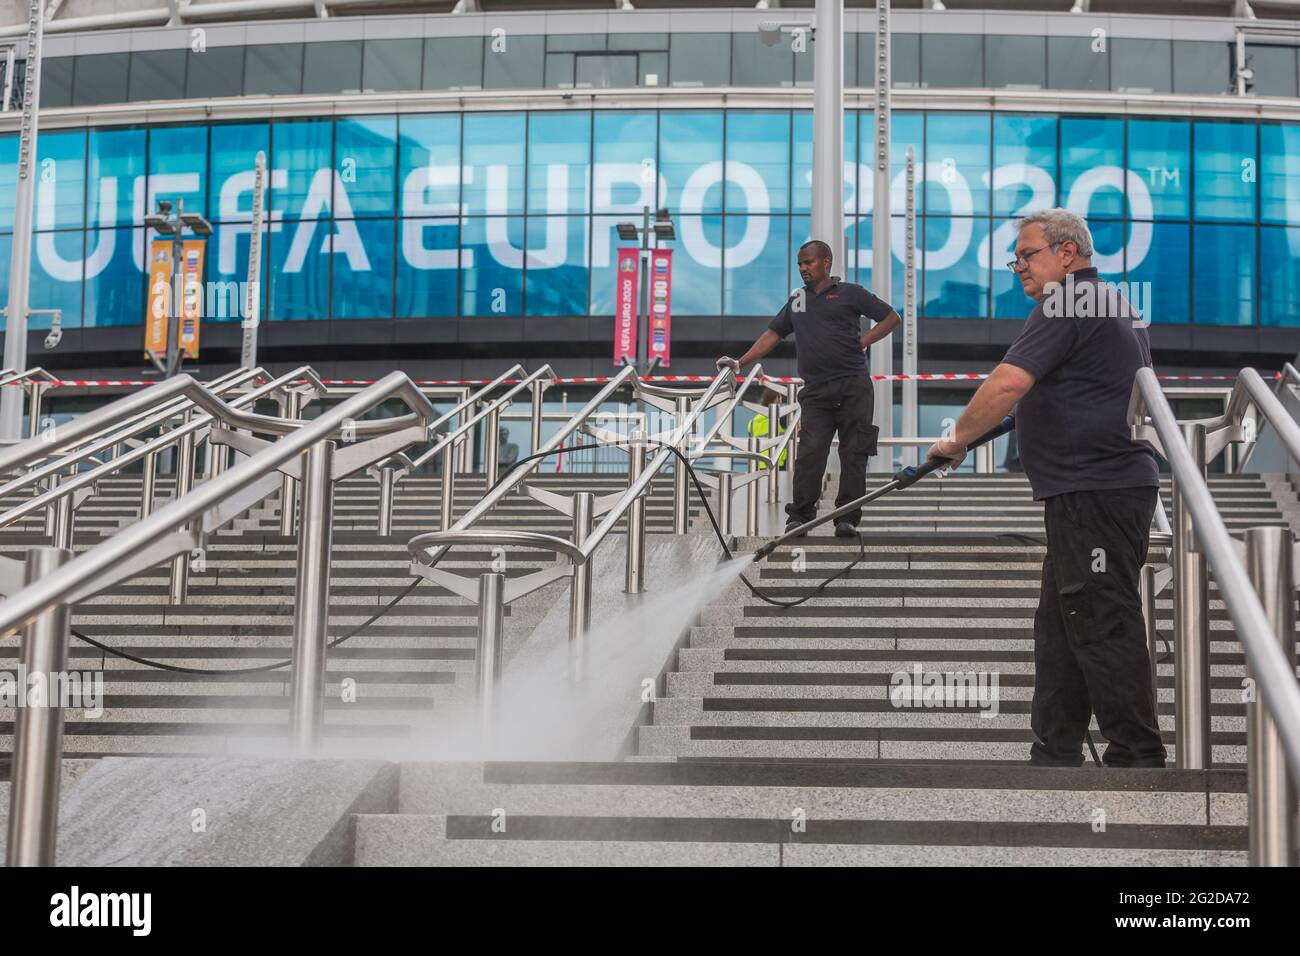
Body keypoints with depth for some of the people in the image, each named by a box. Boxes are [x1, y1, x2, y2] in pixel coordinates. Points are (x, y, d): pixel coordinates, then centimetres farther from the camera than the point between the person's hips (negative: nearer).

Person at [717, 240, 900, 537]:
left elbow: (891, 318, 11)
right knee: (809, 452, -8)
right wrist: (740, 362, 12)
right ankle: (799, 516, -7)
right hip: (815, 390, 3)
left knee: (853, 454, -4)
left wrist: (863, 340, -1)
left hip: (853, 386, -3)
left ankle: (848, 518, -2)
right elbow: (773, 334, 21)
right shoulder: (797, 299, 18)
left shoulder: (850, 293, 6)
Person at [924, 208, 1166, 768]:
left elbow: (1007, 384, -23)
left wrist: (958, 439, -10)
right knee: (1060, 628, 13)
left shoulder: (1068, 302, -12)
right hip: (1119, 483, 11)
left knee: (1102, 626, -8)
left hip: (1092, 490, -11)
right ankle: (1055, 759, 17)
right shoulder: (1115, 302, 21)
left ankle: (1138, 758, -5)